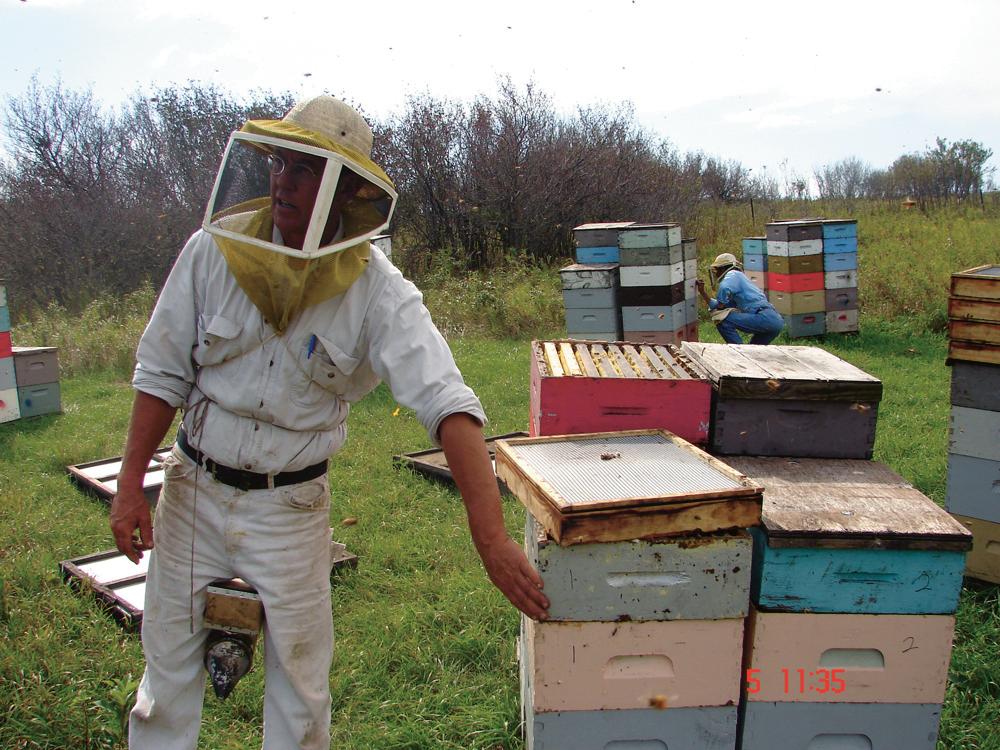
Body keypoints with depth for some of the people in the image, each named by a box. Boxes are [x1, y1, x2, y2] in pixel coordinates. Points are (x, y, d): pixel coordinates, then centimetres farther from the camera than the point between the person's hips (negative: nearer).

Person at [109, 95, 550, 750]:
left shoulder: (377, 290, -19)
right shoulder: (215, 250, -11)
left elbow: (449, 405, -29)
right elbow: (162, 374, -2)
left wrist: (492, 535, -39)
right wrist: (130, 485, -3)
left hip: (291, 506, -2)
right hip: (192, 490, 3)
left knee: (299, 684, 12)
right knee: (168, 664, 18)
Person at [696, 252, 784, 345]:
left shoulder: (733, 274, 3)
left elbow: (724, 288, -21)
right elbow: (718, 307, 21)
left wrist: (720, 305, -6)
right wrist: (702, 292, 16)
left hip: (764, 318, -10)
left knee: (722, 319, -12)